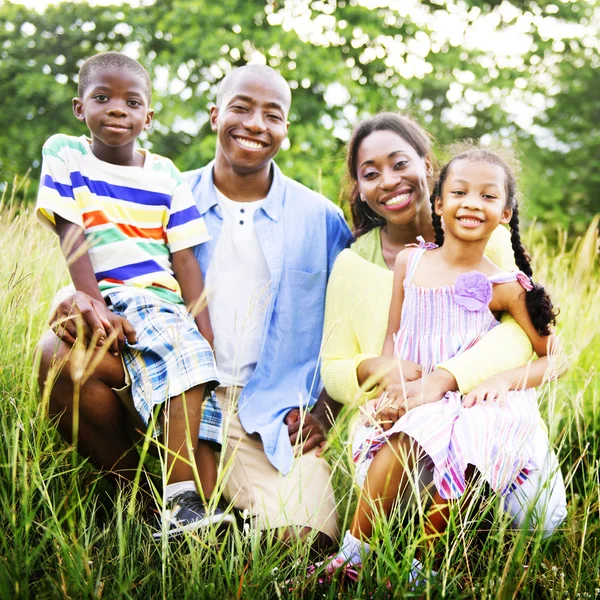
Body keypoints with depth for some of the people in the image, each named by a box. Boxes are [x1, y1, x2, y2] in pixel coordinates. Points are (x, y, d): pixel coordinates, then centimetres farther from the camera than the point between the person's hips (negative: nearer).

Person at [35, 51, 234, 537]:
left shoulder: (165, 175, 13)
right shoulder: (64, 154, 6)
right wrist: (95, 305, -19)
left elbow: (185, 257, 7)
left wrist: (206, 327, -5)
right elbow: (72, 236, -6)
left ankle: (207, 512, -11)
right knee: (180, 357, -31)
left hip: (169, 305, 5)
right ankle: (182, 503, -33)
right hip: (118, 300, -5)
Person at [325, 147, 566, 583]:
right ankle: (354, 555, -15)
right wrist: (391, 390, -6)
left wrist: (506, 379, -15)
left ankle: (421, 563, -11)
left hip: (471, 404, -2)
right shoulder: (408, 262, 7)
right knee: (400, 443, -31)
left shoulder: (504, 287, -2)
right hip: (412, 401, 2)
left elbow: (555, 358, 3)